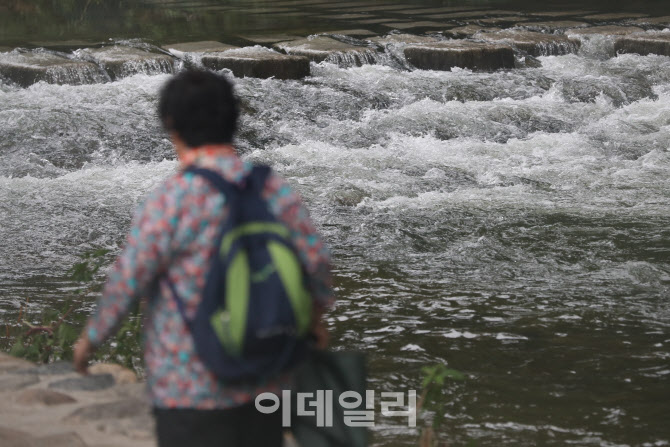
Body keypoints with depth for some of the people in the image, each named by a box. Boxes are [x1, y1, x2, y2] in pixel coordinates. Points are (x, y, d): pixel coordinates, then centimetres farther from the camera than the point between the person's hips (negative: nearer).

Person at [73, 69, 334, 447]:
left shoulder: (172, 201, -16)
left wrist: (91, 338, 5)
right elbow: (317, 261, 0)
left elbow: (127, 283, -12)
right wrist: (316, 314, 21)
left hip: (191, 385, -5)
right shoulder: (273, 188, -2)